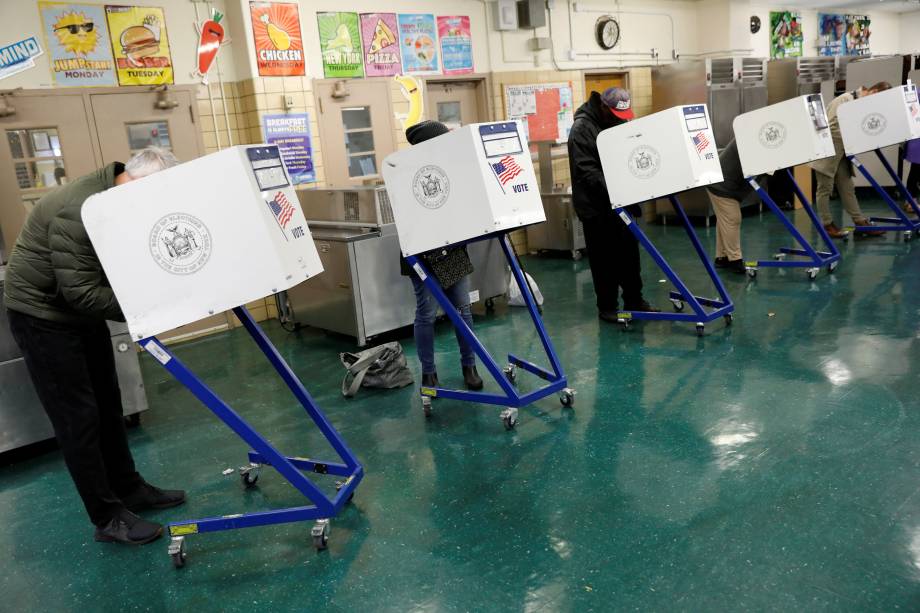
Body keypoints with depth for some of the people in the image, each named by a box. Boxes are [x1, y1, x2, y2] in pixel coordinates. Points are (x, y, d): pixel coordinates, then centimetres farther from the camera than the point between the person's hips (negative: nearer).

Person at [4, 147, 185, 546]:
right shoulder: (80, 210, -31)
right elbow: (81, 291, -31)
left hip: (82, 310, 9)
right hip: (43, 315, -9)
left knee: (107, 407, 15)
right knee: (78, 417, -3)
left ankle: (129, 489, 29)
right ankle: (108, 518, 7)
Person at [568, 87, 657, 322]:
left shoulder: (620, 123, 11)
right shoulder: (582, 129, -14)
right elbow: (585, 170, -22)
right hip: (596, 206, -7)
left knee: (629, 252, 13)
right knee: (604, 258, 1)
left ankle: (634, 300, 25)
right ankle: (607, 307, 13)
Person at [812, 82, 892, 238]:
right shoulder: (845, 100, -17)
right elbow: (832, 128, -23)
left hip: (841, 153, 8)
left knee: (847, 188, 8)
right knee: (825, 188, 0)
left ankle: (860, 222, 9)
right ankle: (827, 225, 6)